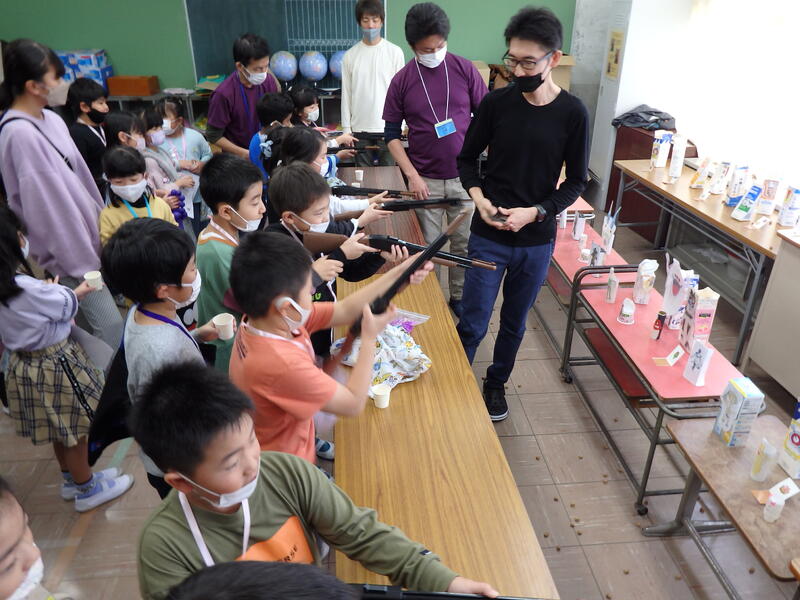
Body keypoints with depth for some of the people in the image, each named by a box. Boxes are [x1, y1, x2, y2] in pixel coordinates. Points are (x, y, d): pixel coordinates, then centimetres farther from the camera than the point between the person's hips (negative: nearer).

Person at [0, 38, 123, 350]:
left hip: (85, 237, 8)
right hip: (67, 252, -8)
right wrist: (83, 263, -17)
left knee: (89, 329, 16)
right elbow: (46, 203, -21)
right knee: (111, 328, -6)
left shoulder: (51, 120, 7)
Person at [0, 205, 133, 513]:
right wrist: (77, 292, 6)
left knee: (61, 429, 26)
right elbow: (66, 306, -13)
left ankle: (71, 480, 45)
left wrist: (50, 291, 11)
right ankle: (87, 490, 30)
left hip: (25, 364, 8)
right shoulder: (25, 289, -31)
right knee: (75, 430, 11)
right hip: (55, 365, -8)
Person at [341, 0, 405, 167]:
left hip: (387, 128, -1)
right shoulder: (350, 55, 3)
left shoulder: (395, 52, 0)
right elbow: (346, 94, 6)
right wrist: (346, 128, 2)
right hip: (360, 129, 2)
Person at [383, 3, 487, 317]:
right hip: (425, 179, -1)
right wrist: (412, 176, -11)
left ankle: (458, 297, 29)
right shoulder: (402, 80, -3)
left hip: (464, 176, 1)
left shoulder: (465, 69, -2)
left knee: (464, 244, 10)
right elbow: (392, 134, 0)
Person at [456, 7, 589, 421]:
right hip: (489, 236, -1)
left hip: (537, 240, 1)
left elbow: (575, 182, 0)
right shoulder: (496, 103, -5)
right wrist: (479, 197, -14)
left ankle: (496, 384, 39)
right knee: (473, 324, 2)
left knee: (514, 323, 16)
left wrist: (535, 212, -16)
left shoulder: (572, 113, -6)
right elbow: (467, 158, 5)